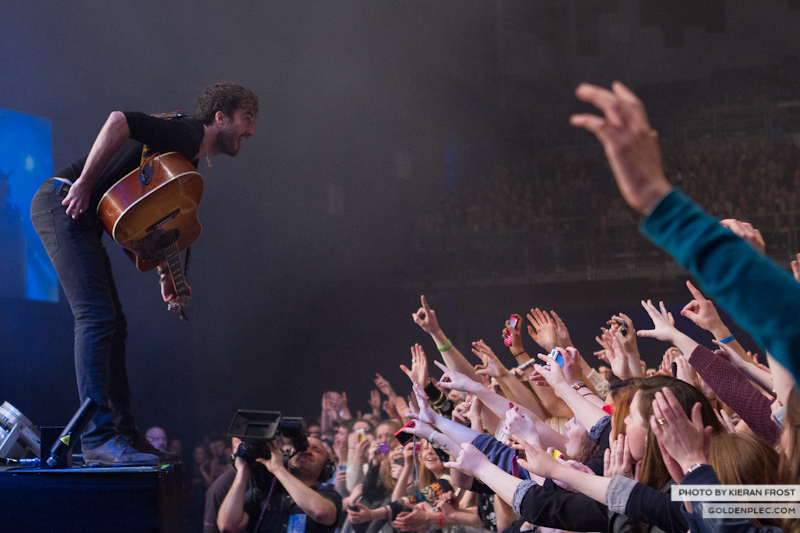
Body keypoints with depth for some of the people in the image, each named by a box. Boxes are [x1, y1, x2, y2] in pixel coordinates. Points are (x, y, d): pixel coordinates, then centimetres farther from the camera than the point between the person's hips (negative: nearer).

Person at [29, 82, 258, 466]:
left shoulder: (187, 163, 20)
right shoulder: (187, 134, -11)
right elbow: (119, 121, -25)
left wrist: (166, 274, 17)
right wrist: (85, 184, -23)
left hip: (83, 218, 11)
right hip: (62, 203, -11)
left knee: (112, 326, 9)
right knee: (96, 317, -17)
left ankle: (125, 435, 13)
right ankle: (99, 437, -20)